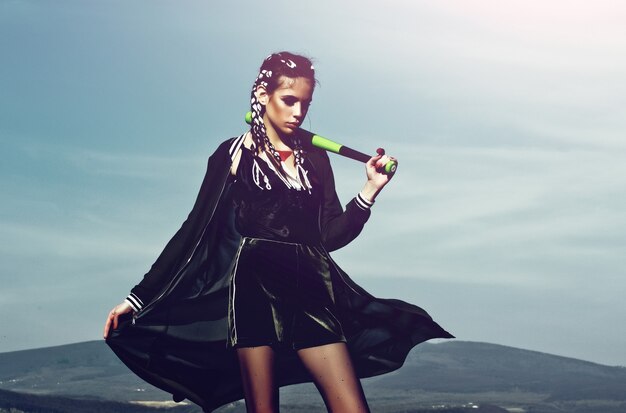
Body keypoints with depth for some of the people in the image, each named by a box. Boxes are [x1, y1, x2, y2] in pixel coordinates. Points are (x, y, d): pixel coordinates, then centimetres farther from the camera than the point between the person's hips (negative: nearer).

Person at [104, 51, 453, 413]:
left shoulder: (315, 158, 15)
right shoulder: (233, 154, 7)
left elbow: (331, 235, 11)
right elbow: (194, 231, 5)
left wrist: (370, 190, -2)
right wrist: (139, 298, 1)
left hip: (310, 291, 3)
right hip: (254, 289, -3)